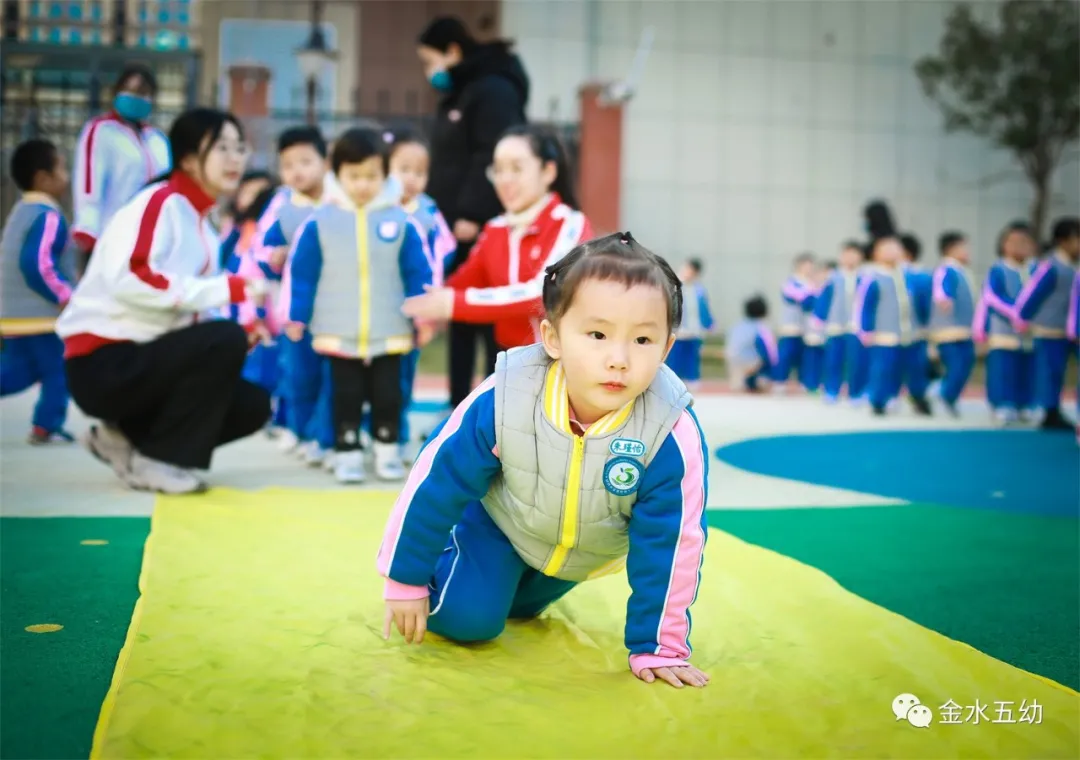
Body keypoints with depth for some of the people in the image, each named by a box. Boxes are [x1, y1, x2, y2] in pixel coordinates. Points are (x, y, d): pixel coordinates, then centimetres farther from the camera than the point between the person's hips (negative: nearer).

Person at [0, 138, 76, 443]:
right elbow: (37, 264, -27)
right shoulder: (48, 216, -17)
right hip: (42, 315, -9)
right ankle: (46, 426, 2)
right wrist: (65, 295, -18)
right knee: (59, 371, 2)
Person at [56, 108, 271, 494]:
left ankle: (123, 437, 10)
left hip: (145, 357, 9)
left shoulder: (202, 226, 14)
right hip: (103, 362, -9)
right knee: (226, 340, -26)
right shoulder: (159, 203, -13)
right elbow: (127, 277, -30)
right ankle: (154, 459, -13)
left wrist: (240, 330, -6)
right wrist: (226, 288, -27)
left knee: (252, 405, 0)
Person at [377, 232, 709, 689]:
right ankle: (446, 556, 18)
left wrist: (657, 647, -18)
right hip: (499, 524, -1)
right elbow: (437, 482, -20)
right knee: (466, 617, -11)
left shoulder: (674, 436, -38)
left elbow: (668, 546, -26)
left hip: (591, 552, 2)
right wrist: (406, 579, -10)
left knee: (518, 607, 22)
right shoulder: (502, 400, -36)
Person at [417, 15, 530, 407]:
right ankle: (459, 409, 19)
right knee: (460, 316, 12)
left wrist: (472, 213, -24)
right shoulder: (455, 95, 19)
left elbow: (493, 158, -22)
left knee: (490, 318, -6)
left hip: (484, 227, -10)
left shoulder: (494, 89, -12)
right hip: (457, 226, 10)